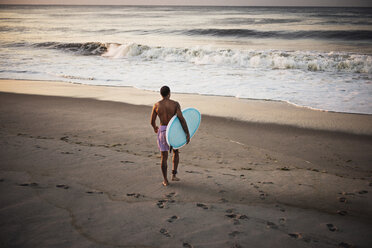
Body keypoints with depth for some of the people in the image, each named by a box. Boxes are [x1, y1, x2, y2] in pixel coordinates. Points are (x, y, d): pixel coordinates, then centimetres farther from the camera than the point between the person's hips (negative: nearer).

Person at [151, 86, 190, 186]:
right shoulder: (175, 104, -9)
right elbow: (182, 119, -16)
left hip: (162, 131, 1)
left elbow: (152, 121, 3)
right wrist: (188, 134, -13)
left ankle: (165, 181, 13)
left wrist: (155, 128, 26)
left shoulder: (156, 105, -3)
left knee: (164, 157, 9)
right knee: (176, 152, 24)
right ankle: (174, 175, 20)